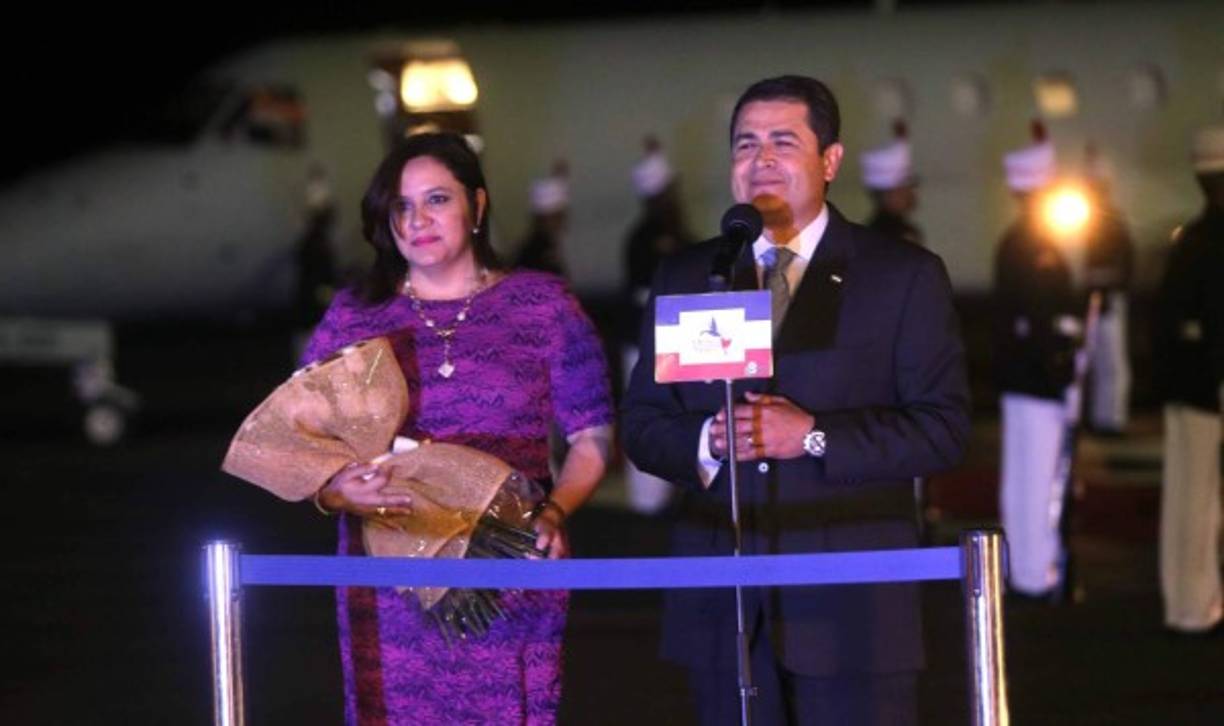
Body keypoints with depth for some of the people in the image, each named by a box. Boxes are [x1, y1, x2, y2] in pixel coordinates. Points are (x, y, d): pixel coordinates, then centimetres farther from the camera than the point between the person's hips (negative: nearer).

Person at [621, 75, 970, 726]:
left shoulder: (906, 276, 2)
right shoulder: (684, 278, 12)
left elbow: (943, 428, -4)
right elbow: (641, 425, 11)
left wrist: (814, 436, -16)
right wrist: (706, 441, -12)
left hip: (848, 605, -3)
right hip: (722, 607, 3)